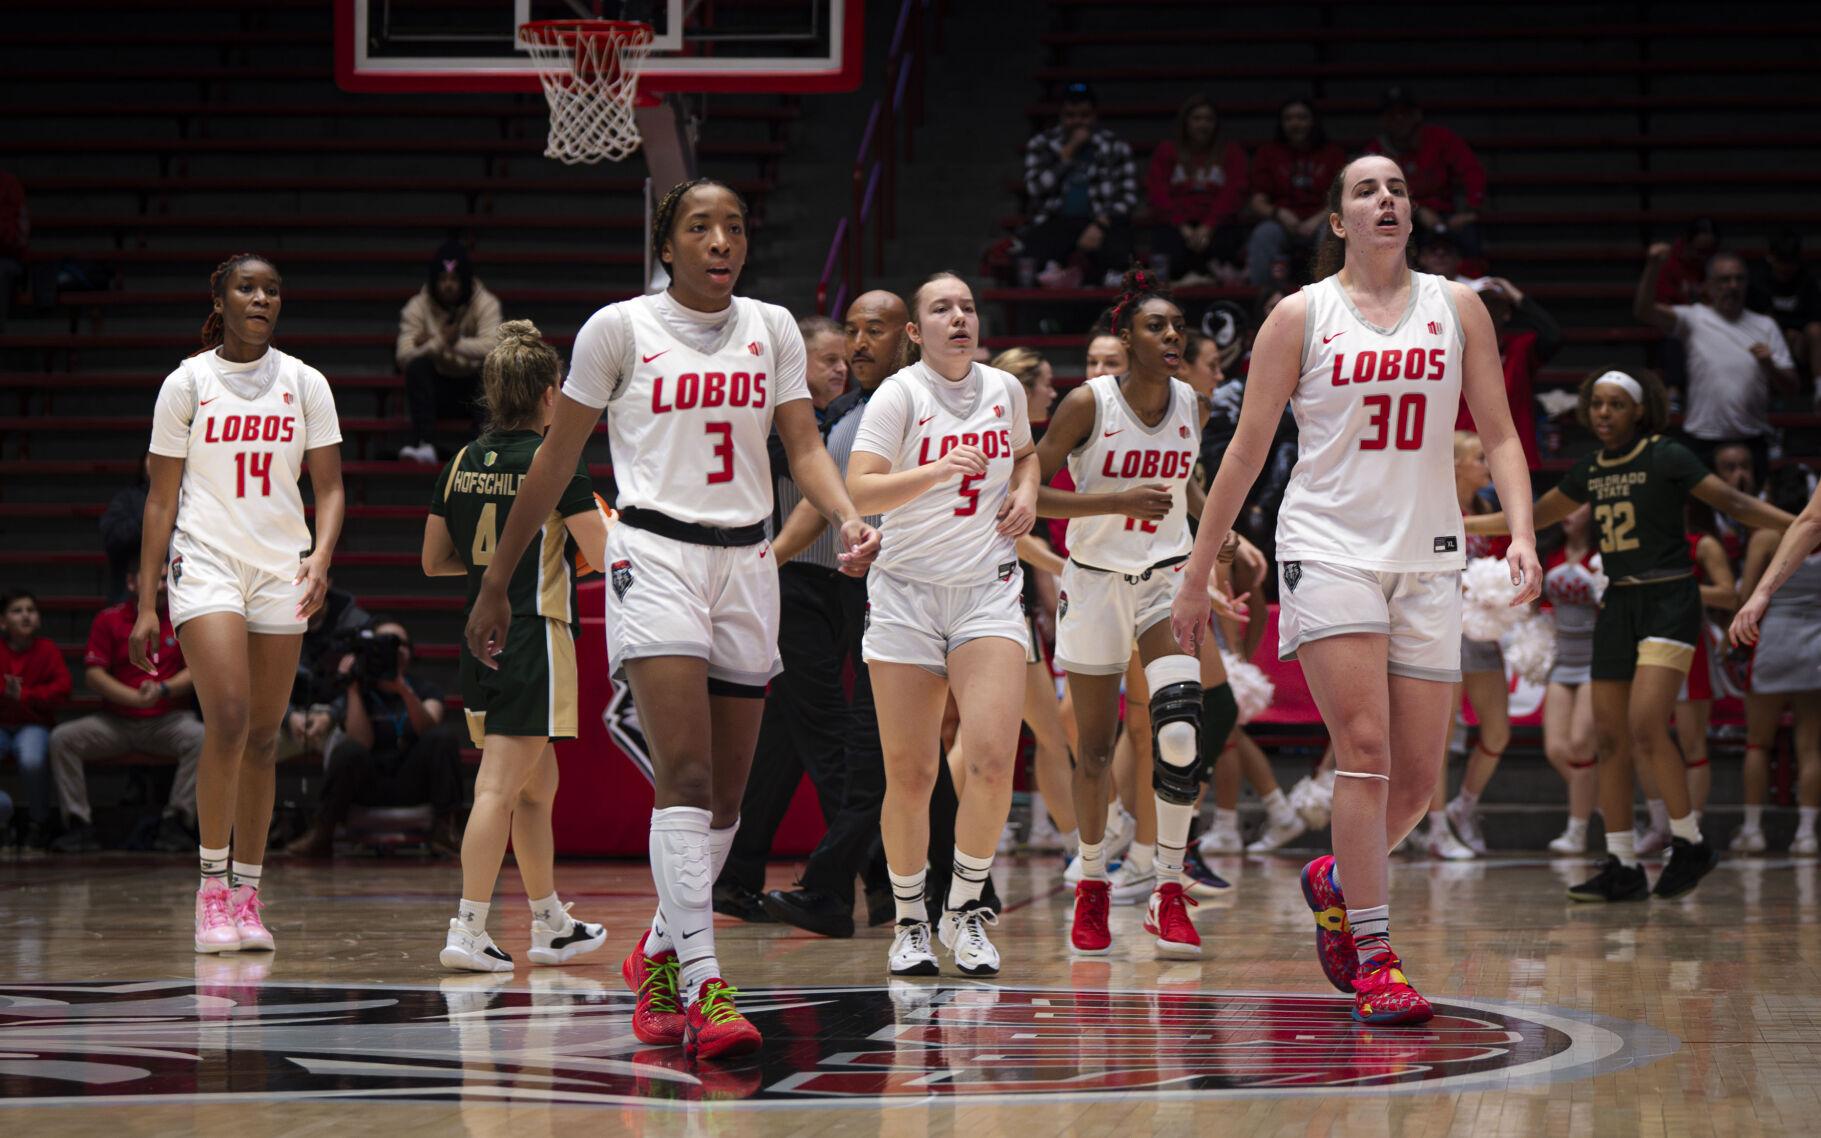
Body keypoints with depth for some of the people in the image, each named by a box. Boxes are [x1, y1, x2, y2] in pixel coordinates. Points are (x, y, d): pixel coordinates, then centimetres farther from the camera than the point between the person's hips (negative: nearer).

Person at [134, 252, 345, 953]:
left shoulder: (303, 383, 7)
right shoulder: (188, 383, 2)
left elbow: (329, 488, 7)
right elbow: (162, 499, 4)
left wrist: (321, 555, -14)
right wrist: (145, 603, 0)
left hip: (282, 571, 3)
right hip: (205, 561, -3)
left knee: (264, 737, 4)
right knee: (228, 718, -19)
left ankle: (247, 897, 11)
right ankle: (212, 888, -10)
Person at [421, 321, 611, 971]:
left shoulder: (462, 462, 8)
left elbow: (434, 561, 14)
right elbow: (601, 554, -9)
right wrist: (606, 524, 12)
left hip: (480, 641, 7)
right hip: (535, 636, -7)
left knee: (538, 783, 19)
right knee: (500, 787, -9)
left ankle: (551, 925, 26)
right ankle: (468, 931, -13)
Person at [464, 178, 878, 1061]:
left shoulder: (771, 328, 10)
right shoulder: (620, 328, -1)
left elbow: (803, 446, 6)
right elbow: (557, 458, 5)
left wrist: (847, 520, -15)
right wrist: (496, 583, 7)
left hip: (746, 562, 5)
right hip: (656, 553, -5)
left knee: (726, 791, 8)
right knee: (685, 774, -19)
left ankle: (659, 954, 30)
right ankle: (701, 987, -23)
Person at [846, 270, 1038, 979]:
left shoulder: (1004, 389, 7)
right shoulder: (900, 394, -6)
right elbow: (859, 491, -18)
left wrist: (1026, 490, 8)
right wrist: (941, 469, -29)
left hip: (988, 593, 2)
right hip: (906, 595, -2)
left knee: (992, 757, -14)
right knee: (909, 772, 0)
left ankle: (966, 908, 3)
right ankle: (910, 921, 17)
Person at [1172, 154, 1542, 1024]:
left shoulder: (1457, 309, 8)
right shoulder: (1302, 315, 2)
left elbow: (1499, 435, 9)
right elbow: (1246, 452, 5)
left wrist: (1522, 533, -8)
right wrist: (1196, 577, 4)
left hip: (1427, 559, 3)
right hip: (1329, 549, -3)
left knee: (1417, 779, 3)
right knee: (1364, 750, -16)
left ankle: (1335, 880, 33)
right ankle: (1373, 961, -12)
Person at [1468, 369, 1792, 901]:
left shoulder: (1667, 458, -7)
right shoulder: (1591, 470, 11)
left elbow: (1735, 503, -9)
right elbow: (1534, 517, 24)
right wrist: (1452, 524, 27)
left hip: (1668, 602, -7)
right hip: (1618, 605, 7)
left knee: (1645, 727, -20)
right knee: (1609, 737, 2)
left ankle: (1691, 845, -5)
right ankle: (1622, 868, 7)